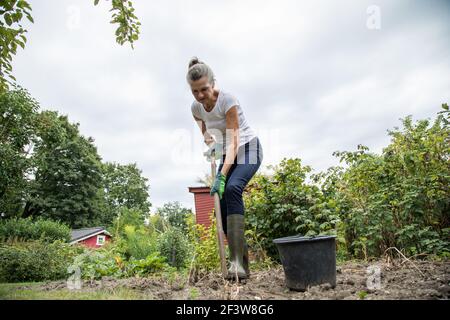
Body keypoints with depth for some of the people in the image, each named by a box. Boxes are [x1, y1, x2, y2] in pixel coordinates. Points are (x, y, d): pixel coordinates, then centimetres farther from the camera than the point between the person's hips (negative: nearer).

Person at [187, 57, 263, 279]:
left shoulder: (227, 100, -24)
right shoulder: (196, 108, -4)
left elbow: (234, 142, -30)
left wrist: (221, 177, -38)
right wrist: (208, 141, -7)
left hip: (248, 149, -6)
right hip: (226, 154, 6)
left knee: (232, 189, -34)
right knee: (223, 202, -8)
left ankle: (237, 260, -35)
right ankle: (241, 264, 2)